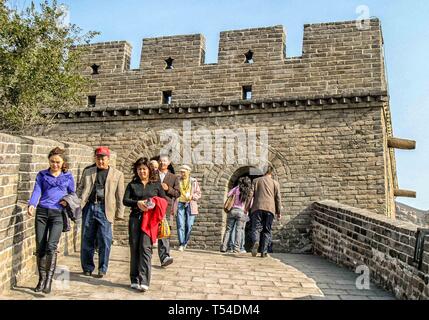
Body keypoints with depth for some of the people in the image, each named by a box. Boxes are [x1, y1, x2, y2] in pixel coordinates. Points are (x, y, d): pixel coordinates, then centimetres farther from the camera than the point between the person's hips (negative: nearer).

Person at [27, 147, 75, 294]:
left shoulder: (68, 176, 10)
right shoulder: (42, 175, 10)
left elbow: (72, 194, 17)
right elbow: (37, 191, -2)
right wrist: (31, 205, -20)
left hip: (58, 214, -2)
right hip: (42, 212, 2)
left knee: (51, 246, -14)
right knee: (40, 247, 3)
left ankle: (49, 279, -9)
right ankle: (41, 279, 15)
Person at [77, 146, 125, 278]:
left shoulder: (117, 174, 9)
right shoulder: (87, 172, 16)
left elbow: (120, 196, 6)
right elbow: (80, 189, 16)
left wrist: (119, 213, 2)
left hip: (105, 209, -2)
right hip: (89, 207, 2)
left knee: (104, 241, -3)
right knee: (87, 240, 7)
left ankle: (102, 269, 10)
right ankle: (87, 268, 21)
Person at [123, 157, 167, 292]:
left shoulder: (156, 184, 10)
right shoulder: (132, 184, 13)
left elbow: (164, 201, 8)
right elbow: (125, 200, 3)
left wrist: (154, 204, -11)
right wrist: (137, 203, -14)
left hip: (149, 220, -2)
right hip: (135, 219, 2)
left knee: (145, 247, -12)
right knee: (134, 248, 5)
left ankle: (144, 281, -12)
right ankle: (135, 280, 14)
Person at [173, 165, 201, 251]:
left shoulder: (194, 181, 8)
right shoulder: (177, 181, 8)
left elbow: (199, 194, 10)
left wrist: (192, 196, -9)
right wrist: (173, 208, 1)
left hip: (190, 205, 0)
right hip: (180, 204, 0)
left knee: (189, 225, 0)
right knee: (180, 225, -9)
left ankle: (185, 242, 19)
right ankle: (181, 244, -6)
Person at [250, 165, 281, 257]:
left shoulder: (256, 180, 12)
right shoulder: (275, 183, 15)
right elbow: (277, 198, 12)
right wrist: (278, 212, 16)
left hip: (258, 207, -1)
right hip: (270, 208, 1)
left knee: (256, 228, -2)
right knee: (267, 230, 6)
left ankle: (255, 242, -32)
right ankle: (264, 252, 1)